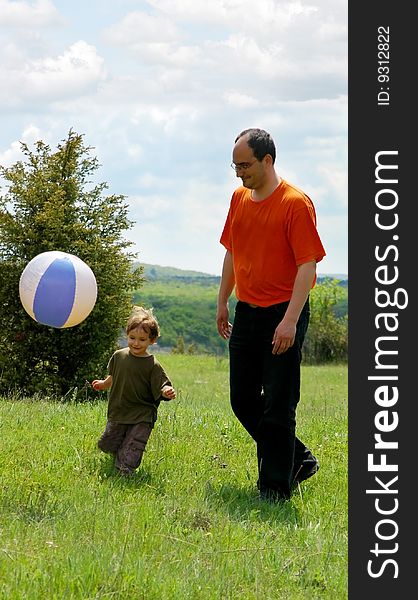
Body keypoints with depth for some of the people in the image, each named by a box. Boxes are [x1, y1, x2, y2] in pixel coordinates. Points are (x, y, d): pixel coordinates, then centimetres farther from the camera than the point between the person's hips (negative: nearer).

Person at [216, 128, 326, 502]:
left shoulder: (296, 203, -13)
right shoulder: (239, 199, 10)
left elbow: (308, 264, -17)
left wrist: (290, 320, -23)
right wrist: (223, 302, 19)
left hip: (282, 316, -8)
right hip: (246, 314, 8)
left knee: (278, 407, -5)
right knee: (243, 400, 11)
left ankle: (276, 488, 4)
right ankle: (298, 460, 27)